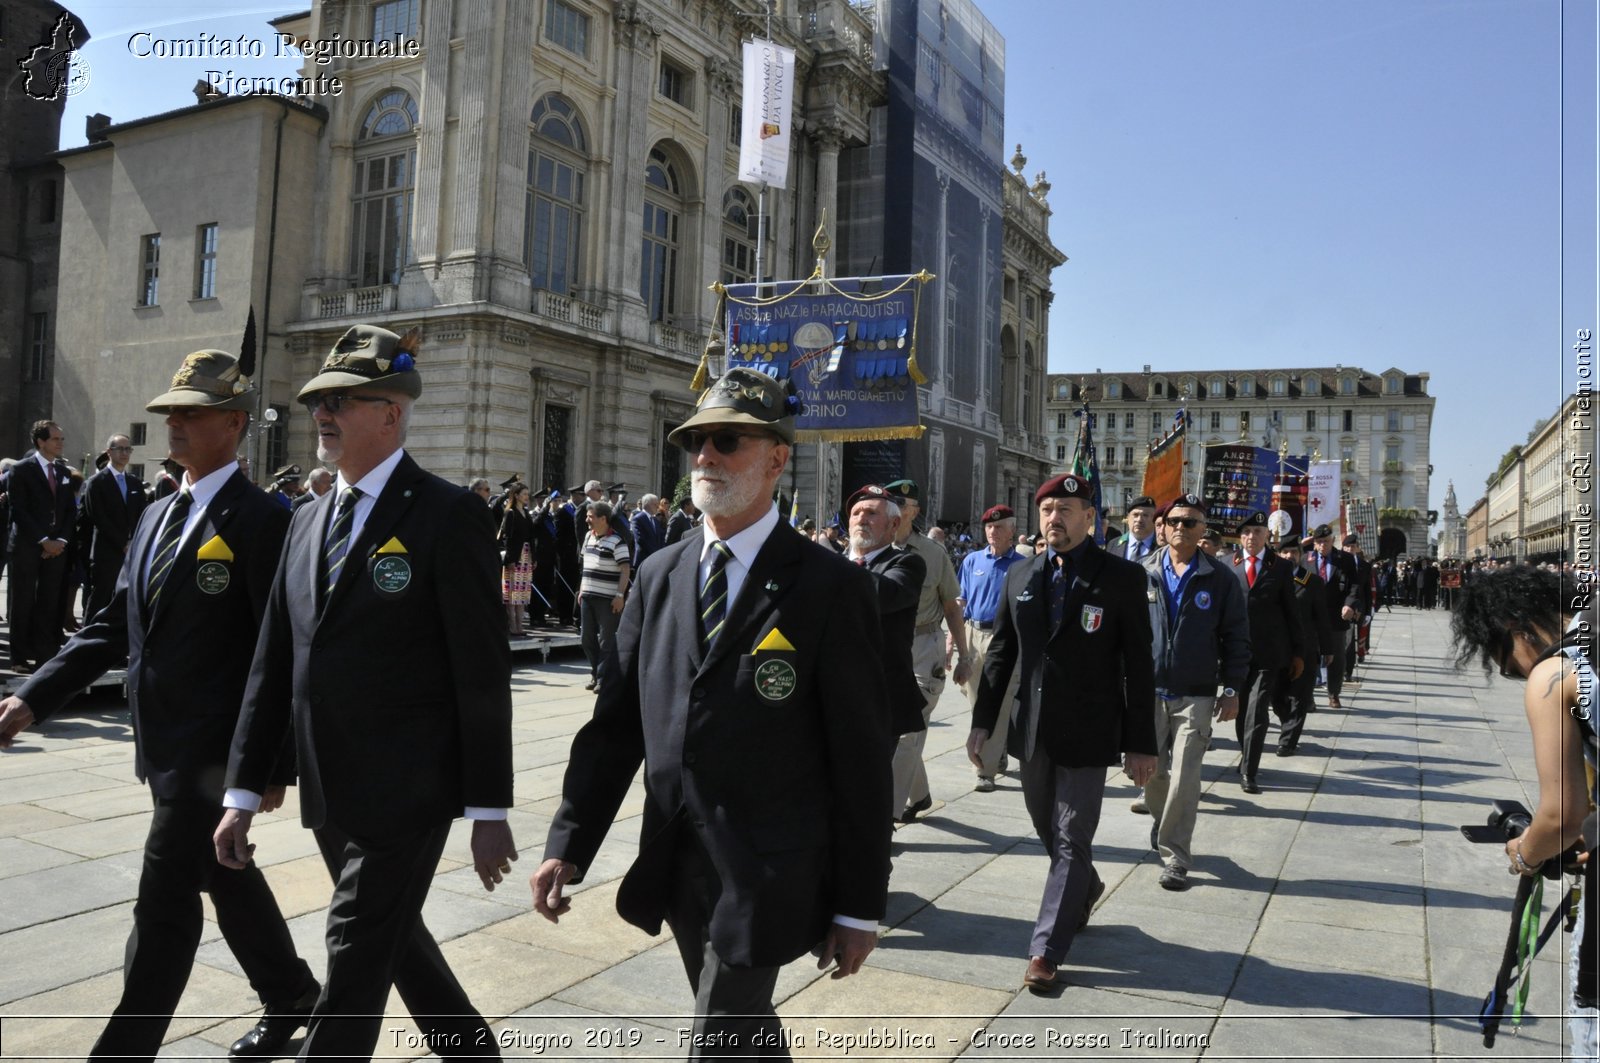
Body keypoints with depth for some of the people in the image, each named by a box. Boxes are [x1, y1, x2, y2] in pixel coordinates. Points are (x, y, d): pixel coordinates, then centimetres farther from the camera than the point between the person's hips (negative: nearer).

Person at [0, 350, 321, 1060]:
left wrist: (275, 763, -16)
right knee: (226, 877, 20)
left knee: (164, 906, -1)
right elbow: (115, 624, 13)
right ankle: (291, 996, 39)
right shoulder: (157, 517, 11)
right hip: (167, 746, 9)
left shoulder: (260, 521, -15)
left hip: (212, 752, -9)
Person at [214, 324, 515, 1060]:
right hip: (329, 795, 7)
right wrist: (243, 791, 7)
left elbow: (483, 673, -13)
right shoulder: (307, 521, 10)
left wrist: (488, 812, -12)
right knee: (393, 939, 20)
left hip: (406, 790, -7)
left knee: (356, 962, 2)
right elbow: (273, 662, 11)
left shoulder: (449, 515, -12)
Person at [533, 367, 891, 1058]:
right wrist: (568, 846, -1)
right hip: (674, 868, 6)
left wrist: (860, 906, -8)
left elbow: (861, 757, -10)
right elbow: (615, 720, 5)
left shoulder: (831, 587, -12)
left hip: (766, 879, -5)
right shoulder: (660, 575, 5)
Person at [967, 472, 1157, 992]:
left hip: (1087, 732, -5)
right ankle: (1085, 887, 47)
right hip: (1032, 729, 5)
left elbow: (1138, 665, -7)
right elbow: (1000, 652, 9)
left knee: (1071, 841, 0)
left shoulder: (1122, 577, -6)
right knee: (1047, 829, 19)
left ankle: (1046, 950, 9)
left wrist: (1140, 743, -9)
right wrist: (983, 720, 6)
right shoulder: (1020, 576, 5)